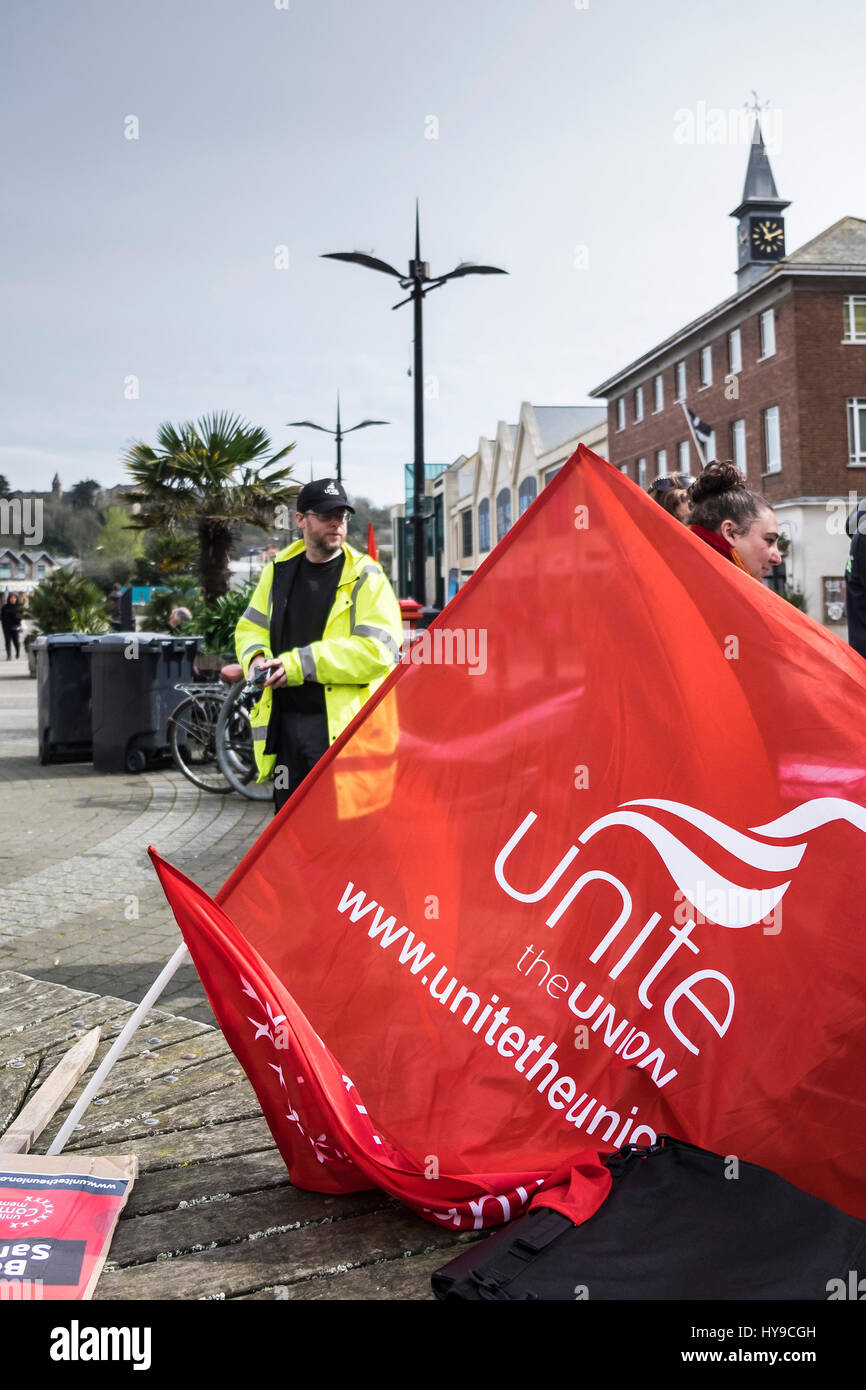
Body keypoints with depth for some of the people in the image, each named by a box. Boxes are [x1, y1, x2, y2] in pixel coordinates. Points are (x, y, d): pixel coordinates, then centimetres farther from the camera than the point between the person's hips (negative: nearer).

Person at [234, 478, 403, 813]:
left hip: (343, 723, -5)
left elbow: (378, 649, -15)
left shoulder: (365, 577, -4)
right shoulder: (279, 571, 13)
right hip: (284, 720, 5)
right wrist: (256, 658, -2)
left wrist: (301, 664, -17)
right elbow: (250, 627, 23)